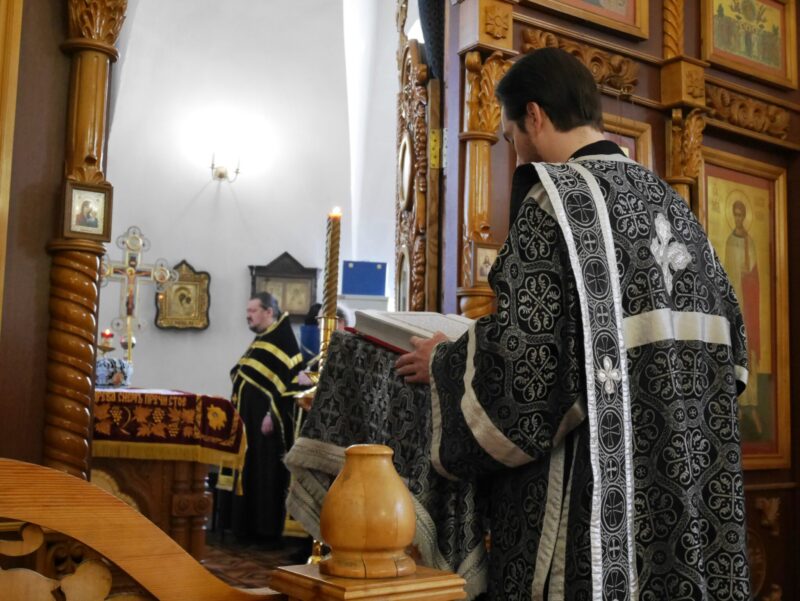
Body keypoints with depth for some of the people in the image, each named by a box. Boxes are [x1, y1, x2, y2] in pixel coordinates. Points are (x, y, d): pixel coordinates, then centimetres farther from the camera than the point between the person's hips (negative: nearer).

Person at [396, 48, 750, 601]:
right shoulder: (672, 204, 12)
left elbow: (523, 354, -19)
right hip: (687, 474, 8)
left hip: (595, 488, -7)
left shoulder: (556, 196, -11)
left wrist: (443, 362, -1)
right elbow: (730, 345, 15)